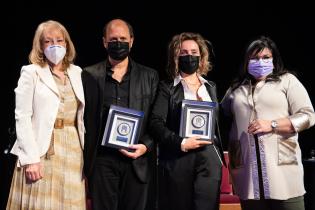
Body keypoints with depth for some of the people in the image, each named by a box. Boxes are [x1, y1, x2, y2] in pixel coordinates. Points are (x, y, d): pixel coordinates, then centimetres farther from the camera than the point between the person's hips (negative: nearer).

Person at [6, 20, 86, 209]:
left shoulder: (77, 72, 13)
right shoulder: (31, 73, 0)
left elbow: (82, 115, 14)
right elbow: (22, 118, -7)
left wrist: (87, 151, 5)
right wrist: (31, 158, -15)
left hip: (74, 150, 4)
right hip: (43, 152, -4)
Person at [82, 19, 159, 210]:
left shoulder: (149, 76, 9)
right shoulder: (89, 75, 6)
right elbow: (83, 118, 5)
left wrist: (146, 146, -9)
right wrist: (84, 159, -1)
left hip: (137, 160, 1)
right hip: (102, 160, -1)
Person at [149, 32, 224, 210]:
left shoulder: (211, 87, 17)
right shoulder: (167, 87, 3)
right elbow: (156, 123, -8)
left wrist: (221, 153, 10)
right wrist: (180, 143, -18)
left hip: (210, 158, 3)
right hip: (178, 159, -3)